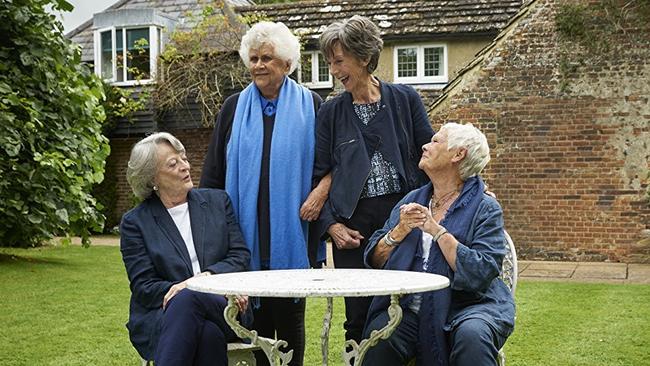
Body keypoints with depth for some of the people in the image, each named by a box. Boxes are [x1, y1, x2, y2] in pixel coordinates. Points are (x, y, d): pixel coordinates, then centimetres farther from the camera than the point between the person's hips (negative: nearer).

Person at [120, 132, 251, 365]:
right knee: (207, 332, -37)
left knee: (187, 298, -35)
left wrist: (207, 276, -13)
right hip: (160, 315, -1)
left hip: (223, 311, 2)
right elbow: (143, 286, -1)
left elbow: (241, 255, 8)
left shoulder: (217, 201, 14)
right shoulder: (135, 222, 6)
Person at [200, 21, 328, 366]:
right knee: (255, 312, 5)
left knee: (290, 310, 7)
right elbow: (214, 171, 9)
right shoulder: (234, 107, 9)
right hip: (246, 228, 1)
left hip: (290, 229, -1)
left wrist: (322, 190, -13)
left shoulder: (309, 104, 4)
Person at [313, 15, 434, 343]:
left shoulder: (405, 99, 5)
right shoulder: (331, 112, 7)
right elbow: (318, 174, 7)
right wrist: (330, 224, -4)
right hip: (353, 224, 1)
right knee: (359, 316, 2)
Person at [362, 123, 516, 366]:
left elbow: (481, 274, -14)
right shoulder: (412, 200, 15)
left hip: (468, 306, -3)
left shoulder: (484, 208, 1)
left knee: (472, 335, -35)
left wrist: (437, 230, -13)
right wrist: (400, 231, -7)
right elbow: (374, 260, 11)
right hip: (410, 309, 3)